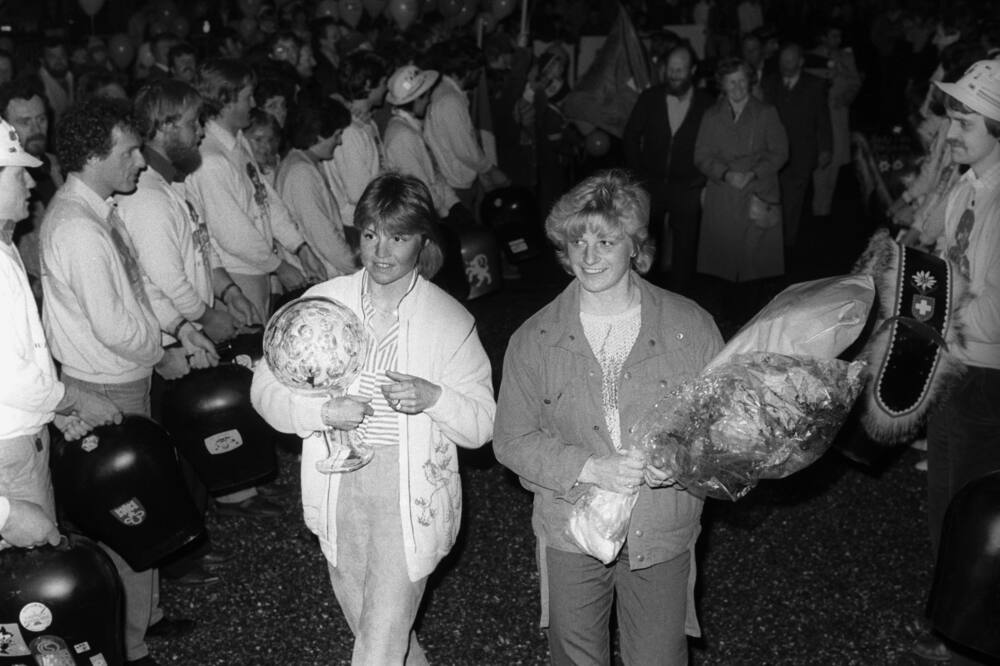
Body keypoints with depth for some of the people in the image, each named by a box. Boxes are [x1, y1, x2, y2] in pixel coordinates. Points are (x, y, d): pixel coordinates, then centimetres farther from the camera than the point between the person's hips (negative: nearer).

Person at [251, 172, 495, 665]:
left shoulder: (451, 321, -6)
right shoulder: (323, 301, -1)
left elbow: (482, 425, -5)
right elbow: (265, 388, -1)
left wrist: (431, 397, -24)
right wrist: (324, 411, -18)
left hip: (409, 495, -3)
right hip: (339, 490, 4)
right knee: (363, 621, 21)